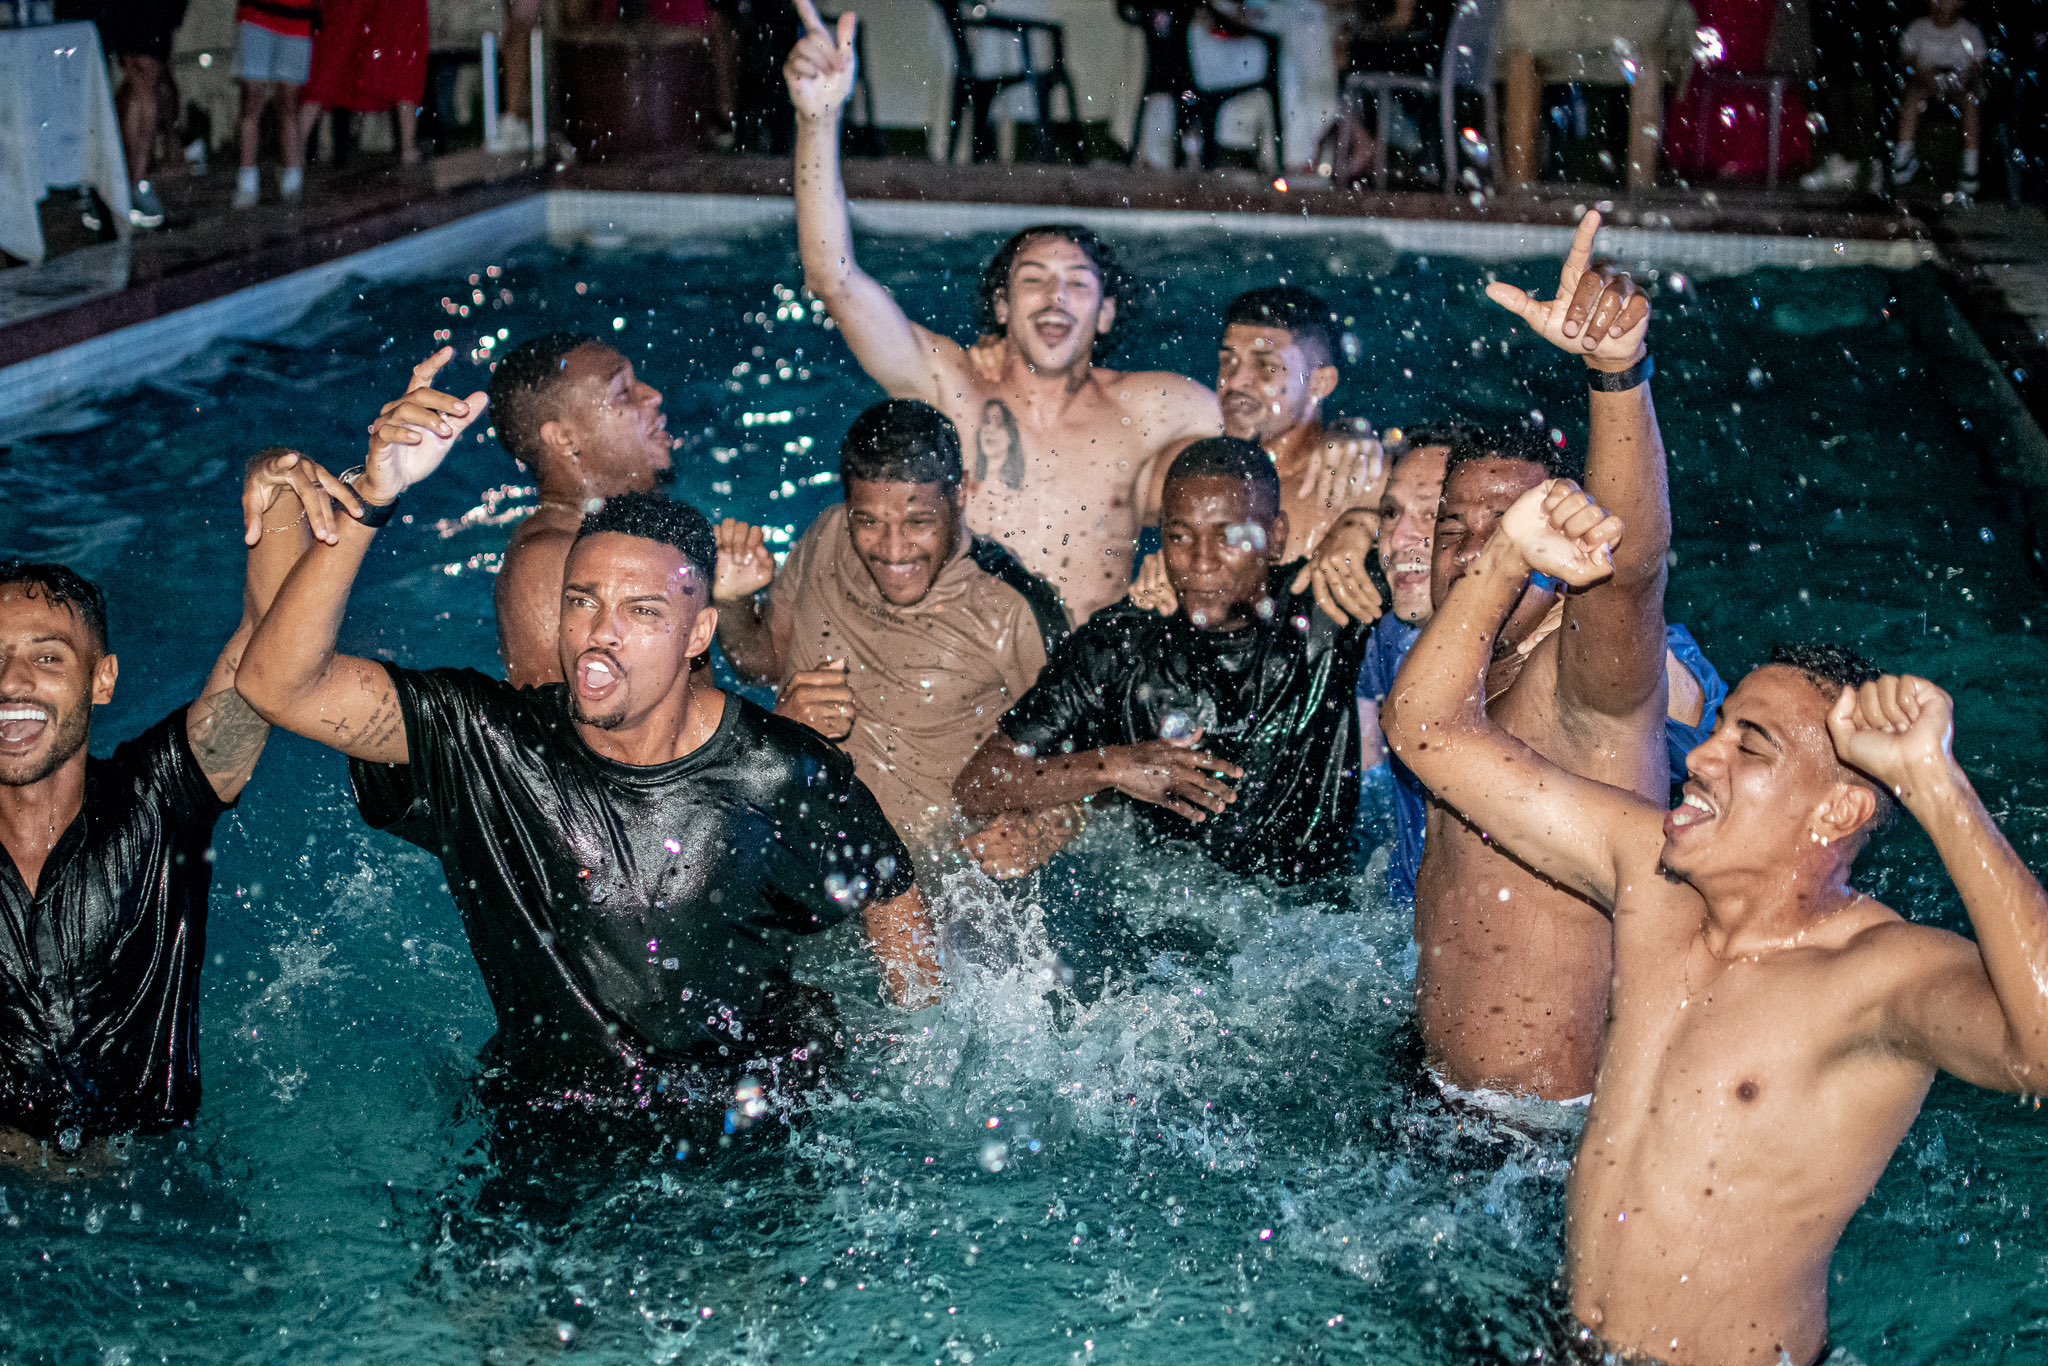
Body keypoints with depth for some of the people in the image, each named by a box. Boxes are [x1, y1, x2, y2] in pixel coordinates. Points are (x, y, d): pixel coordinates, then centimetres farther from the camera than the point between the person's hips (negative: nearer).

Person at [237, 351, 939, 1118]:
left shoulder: (787, 777, -13)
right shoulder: (483, 743, -13)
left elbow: (892, 897, 6)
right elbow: (278, 684, -23)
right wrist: (374, 498, -33)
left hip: (757, 1117, -1)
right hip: (550, 1109, 1)